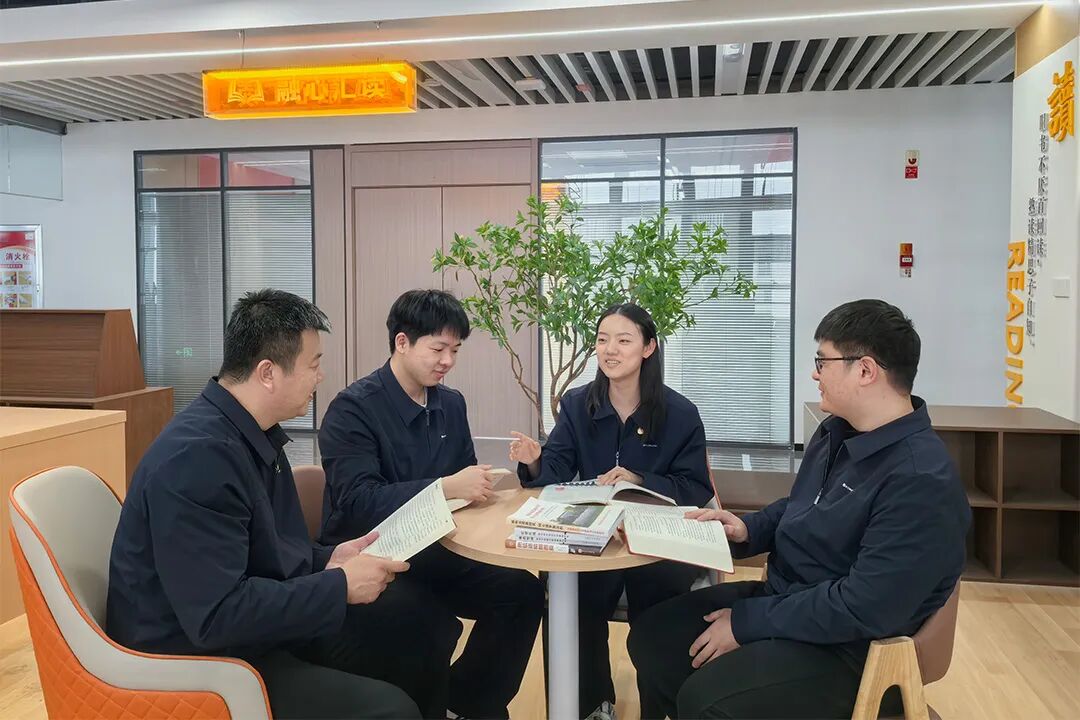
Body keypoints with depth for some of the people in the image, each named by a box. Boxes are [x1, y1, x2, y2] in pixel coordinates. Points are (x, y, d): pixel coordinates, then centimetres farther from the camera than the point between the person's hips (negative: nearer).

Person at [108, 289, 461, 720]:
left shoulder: (255, 434, 4)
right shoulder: (198, 456, -27)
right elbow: (216, 617, -30)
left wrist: (328, 560, 1)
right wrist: (339, 585, -22)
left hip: (257, 628, 9)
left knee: (421, 635, 5)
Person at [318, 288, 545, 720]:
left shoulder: (452, 404, 7)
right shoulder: (353, 408, -15)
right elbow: (357, 502, -25)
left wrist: (476, 484, -11)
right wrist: (447, 487, -29)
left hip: (430, 549, 7)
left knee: (522, 591, -11)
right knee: (432, 622, -31)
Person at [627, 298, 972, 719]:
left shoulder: (921, 482, -26)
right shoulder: (836, 434, 5)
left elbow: (863, 610, -28)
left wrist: (748, 623, -21)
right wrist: (747, 530, 1)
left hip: (848, 648, -9)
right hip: (782, 598, 9)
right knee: (651, 637, 1)